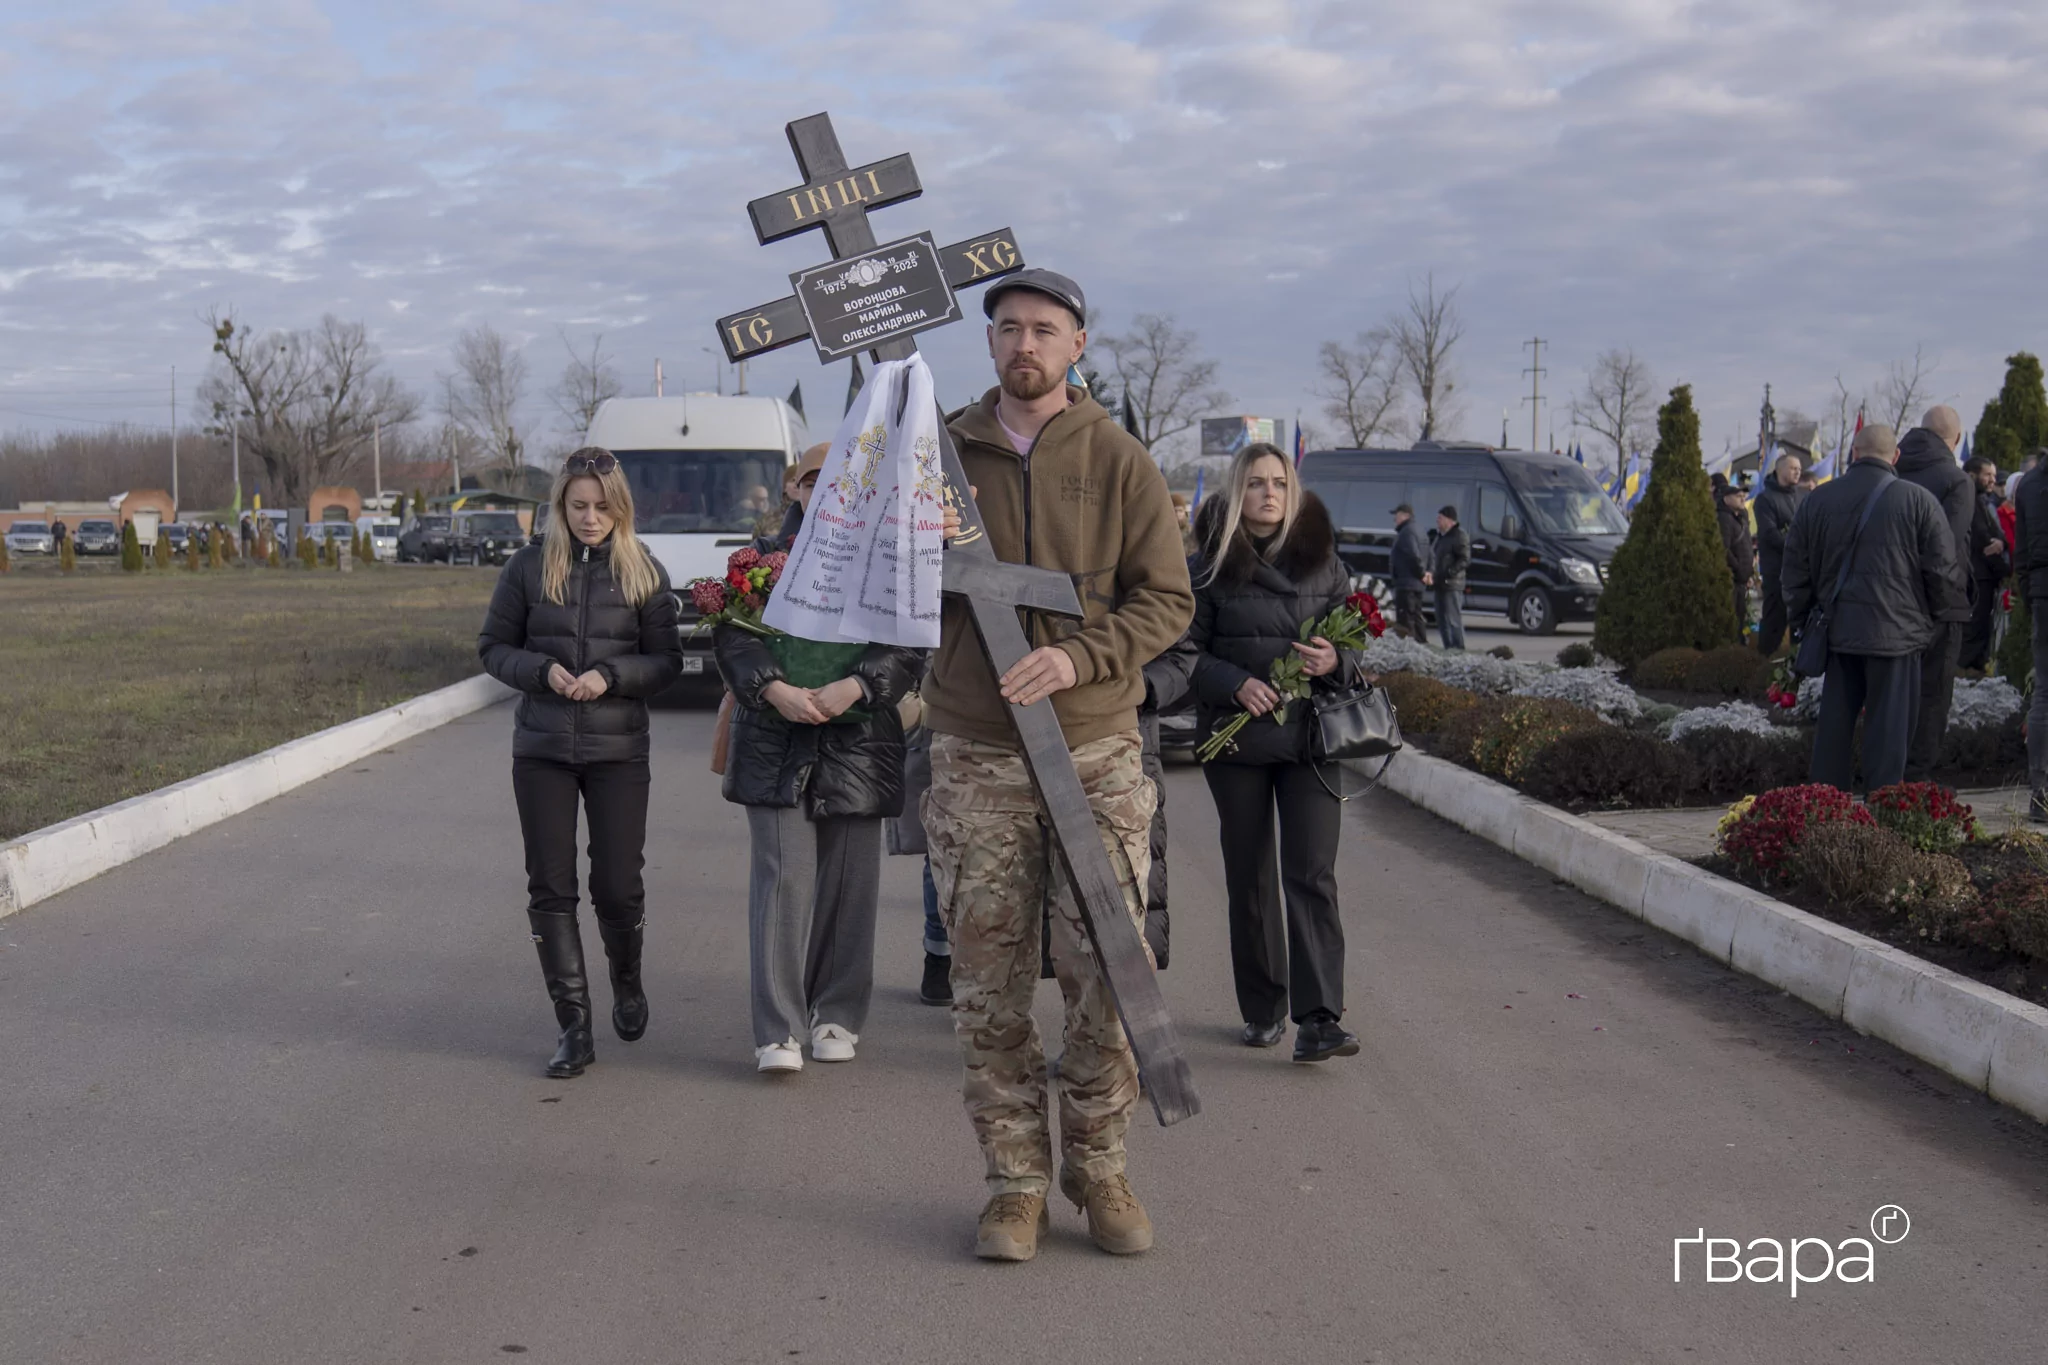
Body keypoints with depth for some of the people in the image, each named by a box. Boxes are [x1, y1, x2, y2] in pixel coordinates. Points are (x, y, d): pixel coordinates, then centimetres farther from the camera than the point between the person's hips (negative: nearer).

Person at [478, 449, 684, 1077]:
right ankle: (574, 1025, 10)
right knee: (551, 888, 1)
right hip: (541, 749, 1)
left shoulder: (644, 571, 1)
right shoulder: (529, 566, 2)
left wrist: (610, 676, -14)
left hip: (618, 749, -1)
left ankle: (627, 982, 31)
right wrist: (542, 670, -12)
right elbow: (494, 646, 7)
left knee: (618, 886, -1)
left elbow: (667, 660, 2)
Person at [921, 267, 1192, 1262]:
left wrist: (1076, 657, -16)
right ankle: (1014, 1179, 14)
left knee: (1110, 971, 0)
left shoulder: (1118, 461, 3)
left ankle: (1096, 1163, 17)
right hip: (975, 754, 1)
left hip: (1097, 751, -1)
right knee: (989, 982, 3)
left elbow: (1166, 598, 0)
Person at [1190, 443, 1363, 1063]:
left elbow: (1355, 643, 11)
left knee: (1312, 875, -10)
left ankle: (1319, 1020, -14)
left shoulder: (1323, 559, 8)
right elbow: (1189, 650, 3)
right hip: (1237, 738, 0)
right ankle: (1262, 1011, 21)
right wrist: (1235, 684, -15)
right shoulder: (1214, 566, 4)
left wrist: (1334, 662, -12)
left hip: (1310, 738, 0)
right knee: (1249, 879, 7)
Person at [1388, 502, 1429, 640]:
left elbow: (1414, 555, -24)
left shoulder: (1407, 532, -14)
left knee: (1405, 619, -12)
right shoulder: (1418, 529, 20)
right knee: (1416, 617, 16)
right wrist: (1426, 572, 9)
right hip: (1416, 584, 11)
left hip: (1406, 582, -11)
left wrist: (1421, 573, -13)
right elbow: (1429, 555, 20)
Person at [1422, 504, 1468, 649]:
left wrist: (1448, 574, -23)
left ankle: (1458, 649, -8)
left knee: (1453, 621, -10)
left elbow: (1465, 561, -17)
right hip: (1440, 585, 10)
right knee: (1442, 621, 13)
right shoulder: (1440, 536, 20)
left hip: (1452, 585, -10)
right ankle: (1449, 649, 19)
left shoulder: (1459, 536, -10)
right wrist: (1430, 572, 6)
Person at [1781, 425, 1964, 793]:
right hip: (1896, 630, -3)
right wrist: (1938, 617, 13)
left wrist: (1802, 619, 21)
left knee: (1835, 723, 10)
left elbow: (1795, 567, 12)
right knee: (1888, 723, 0)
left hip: (1835, 630, 4)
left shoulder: (1817, 500, 7)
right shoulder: (1918, 500, -3)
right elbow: (1942, 570, -2)